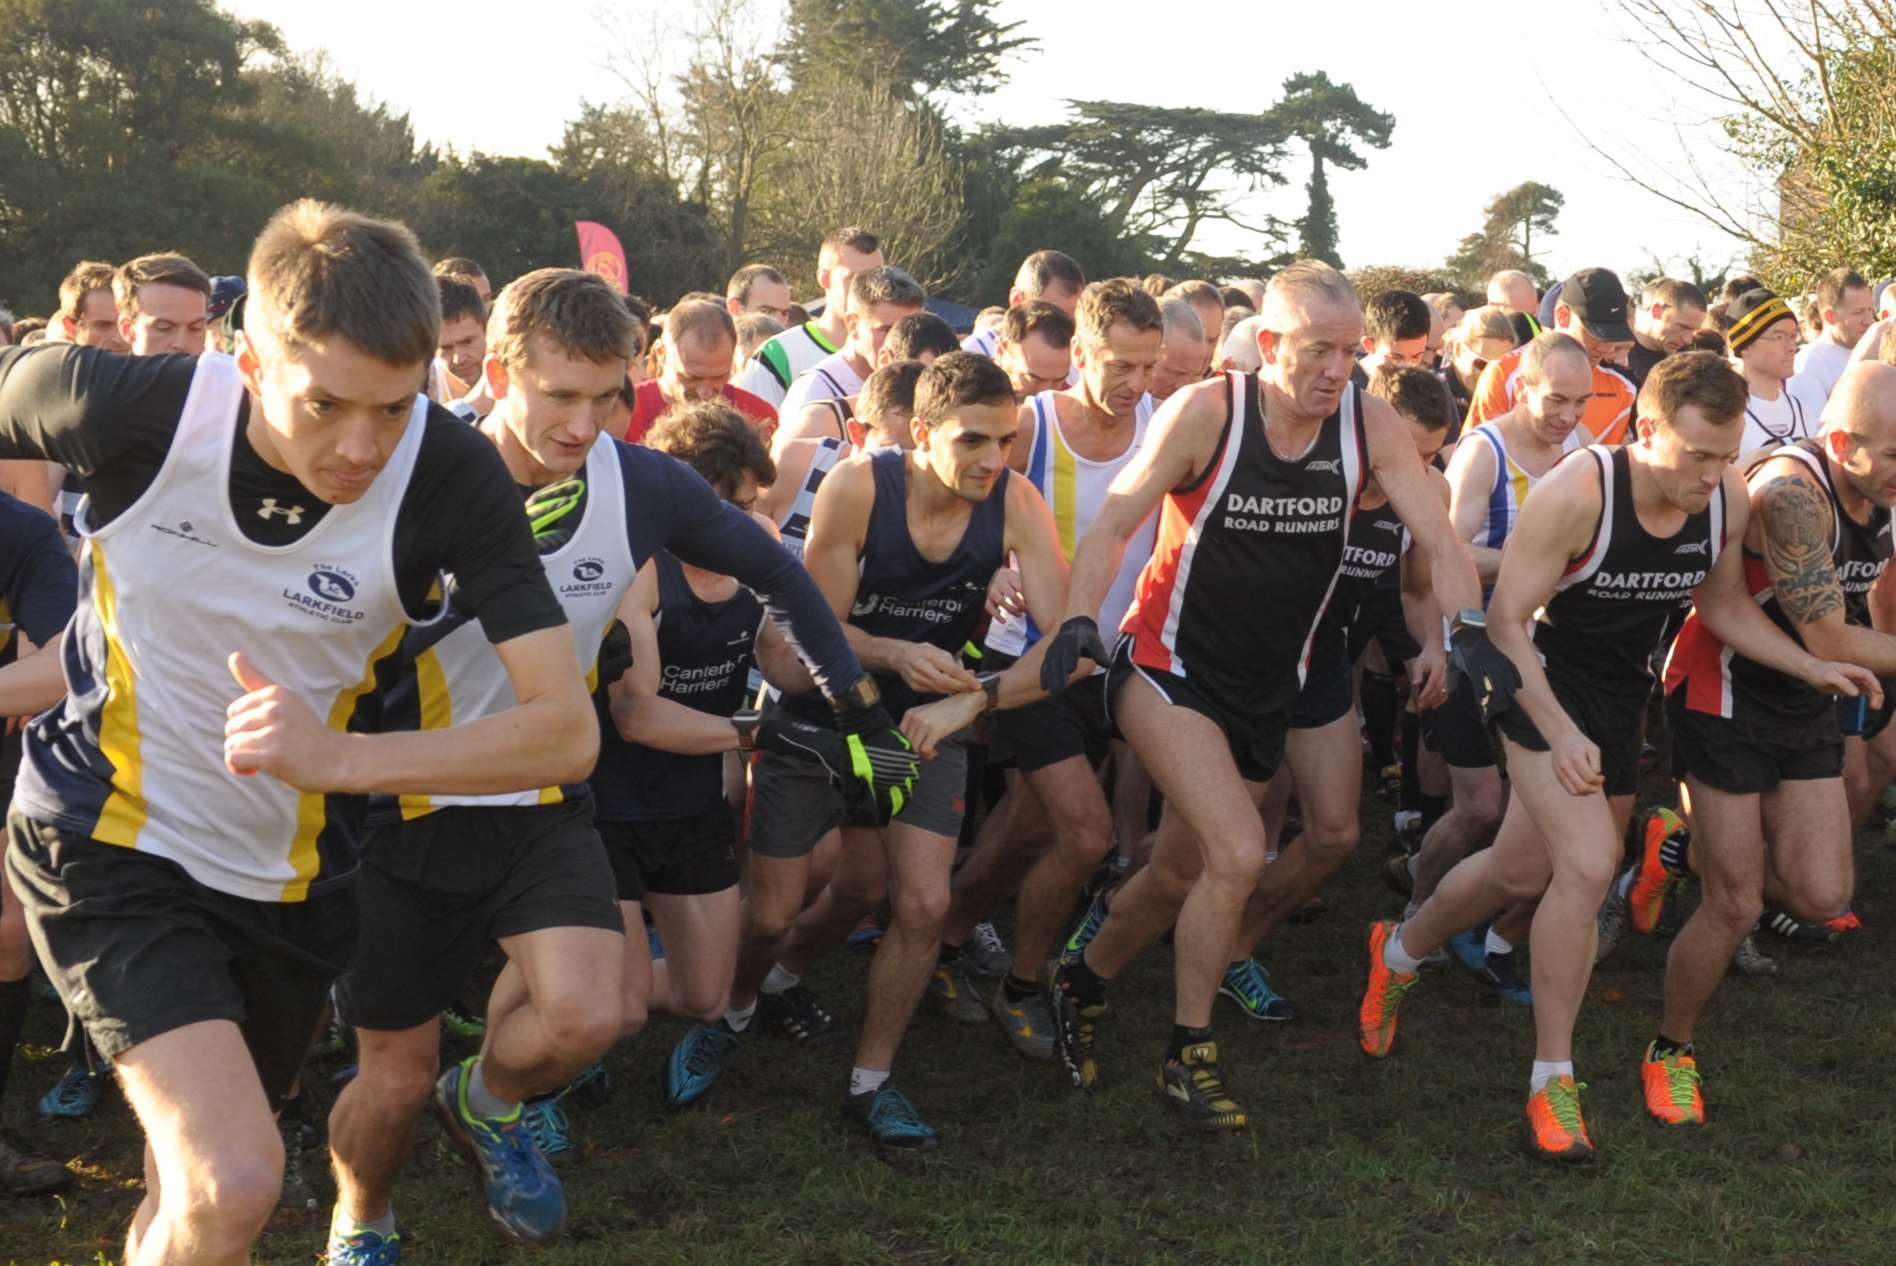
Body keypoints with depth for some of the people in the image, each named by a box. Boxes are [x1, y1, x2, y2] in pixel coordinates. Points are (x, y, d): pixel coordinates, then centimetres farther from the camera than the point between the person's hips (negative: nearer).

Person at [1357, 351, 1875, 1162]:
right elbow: (1506, 618, -22)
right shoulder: (1578, 493, -27)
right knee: (1589, 864, -22)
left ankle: (1399, 952, 46)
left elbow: (1723, 606, 7)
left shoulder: (1728, 499, -10)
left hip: (1623, 697, 6)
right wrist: (1559, 732, -30)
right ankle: (1552, 1082, -8)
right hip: (1547, 682, -6)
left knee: (1521, 871, 17)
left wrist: (1811, 668, -6)